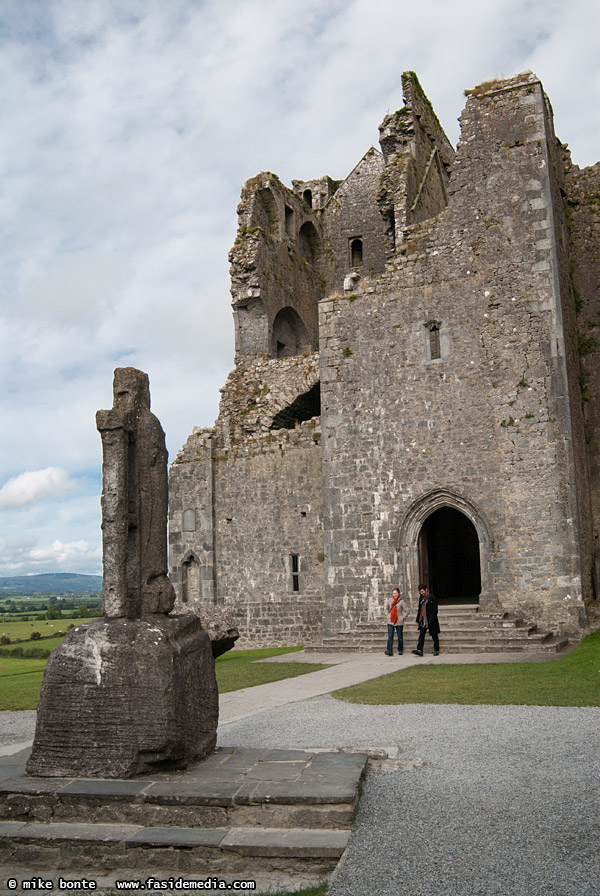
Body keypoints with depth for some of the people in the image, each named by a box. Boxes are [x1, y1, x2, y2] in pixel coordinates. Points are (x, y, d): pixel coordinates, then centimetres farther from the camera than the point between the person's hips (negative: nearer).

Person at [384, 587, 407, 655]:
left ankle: (400, 650, 20)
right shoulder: (389, 600, 4)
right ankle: (389, 651, -11)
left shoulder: (401, 601, -4)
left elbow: (406, 611, 2)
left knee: (400, 636, 8)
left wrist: (403, 618, -5)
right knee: (390, 636, -7)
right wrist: (388, 615, 8)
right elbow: (386, 609, 20)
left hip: (399, 622, -1)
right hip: (390, 622, 1)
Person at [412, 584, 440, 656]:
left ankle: (436, 650, 15)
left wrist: (431, 619, -18)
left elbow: (435, 609, -11)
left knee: (434, 635, 5)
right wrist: (418, 619, 15)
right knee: (421, 635, -5)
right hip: (423, 620, 6)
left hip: (430, 620, -6)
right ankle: (419, 650, -12)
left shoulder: (431, 597, -8)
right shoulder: (421, 598, 12)